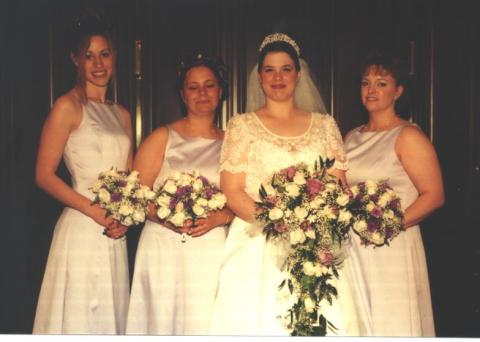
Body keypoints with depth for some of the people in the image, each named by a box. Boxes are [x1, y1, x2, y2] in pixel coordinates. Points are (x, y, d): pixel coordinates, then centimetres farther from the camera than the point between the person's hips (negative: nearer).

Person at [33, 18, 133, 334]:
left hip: (115, 236, 6)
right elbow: (44, 175, -10)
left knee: (111, 315, 13)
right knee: (79, 316, 2)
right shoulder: (68, 107, -5)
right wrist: (95, 211, -17)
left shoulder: (122, 115, 14)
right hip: (81, 230, -6)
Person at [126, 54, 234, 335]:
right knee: (164, 321, 0)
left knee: (207, 323, 2)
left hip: (214, 250, 2)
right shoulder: (163, 137, 4)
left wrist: (220, 217, -9)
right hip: (165, 248, -2)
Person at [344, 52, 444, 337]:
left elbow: (434, 195, -11)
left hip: (393, 250, -6)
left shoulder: (408, 136, -7)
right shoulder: (353, 137, 13)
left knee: (392, 323, 2)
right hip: (352, 248, 6)